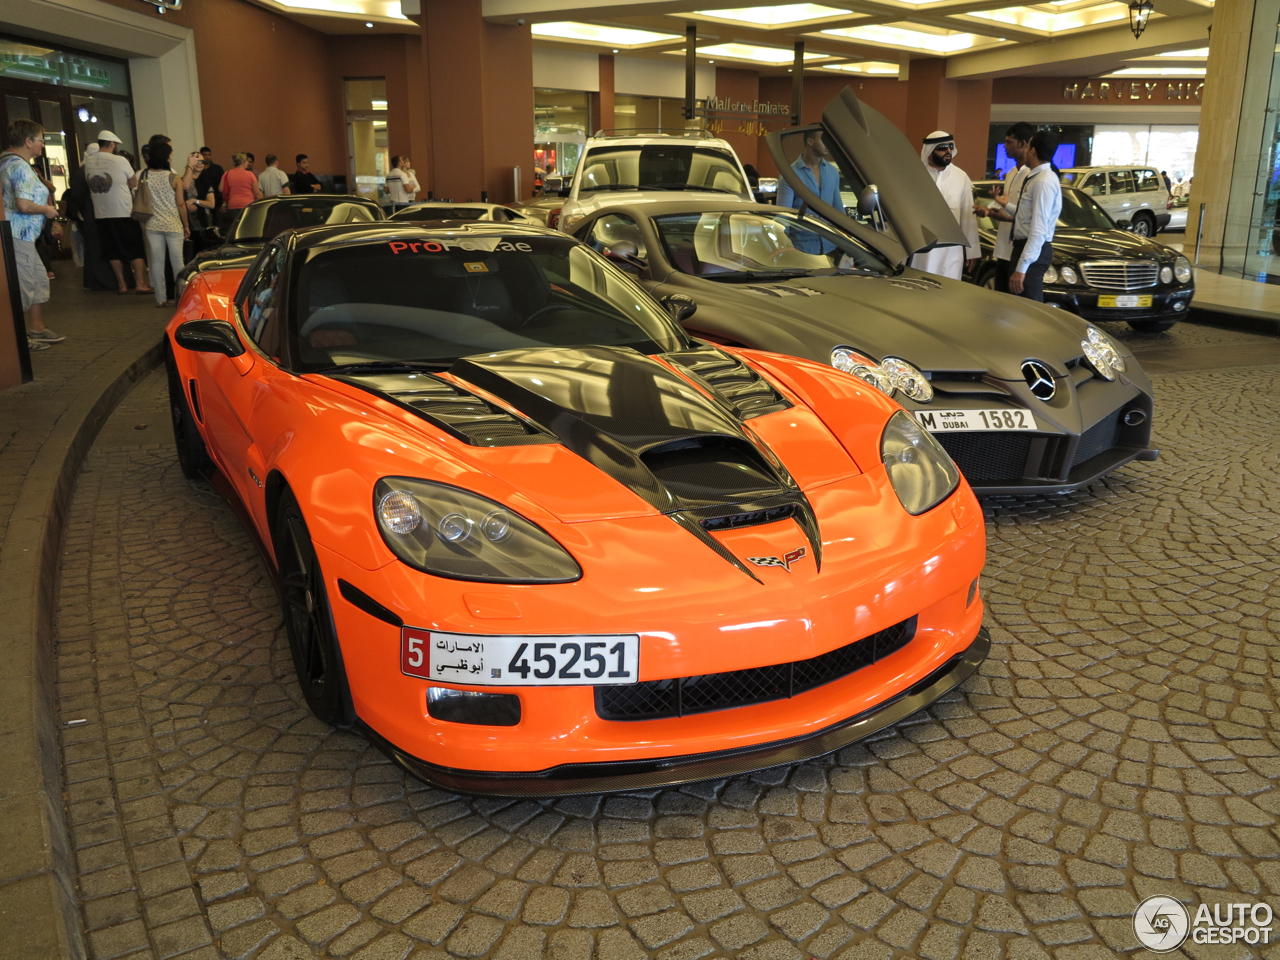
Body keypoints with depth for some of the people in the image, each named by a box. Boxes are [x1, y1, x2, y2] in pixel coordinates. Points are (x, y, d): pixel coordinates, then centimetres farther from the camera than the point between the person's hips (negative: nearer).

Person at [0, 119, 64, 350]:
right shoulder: (20, 166, -16)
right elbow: (23, 204, -26)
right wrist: (47, 210, -9)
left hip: (21, 235, 11)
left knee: (40, 280, 18)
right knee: (23, 285, -5)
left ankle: (37, 329, 26)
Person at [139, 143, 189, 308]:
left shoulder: (143, 177, 2)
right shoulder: (174, 178, -8)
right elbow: (180, 203, -8)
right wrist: (186, 225, 1)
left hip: (152, 225, 3)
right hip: (173, 225, -3)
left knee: (157, 262, 6)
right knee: (177, 262, 3)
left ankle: (160, 298, 8)